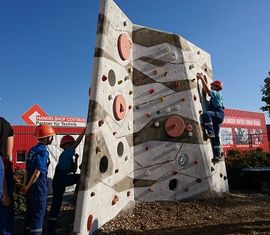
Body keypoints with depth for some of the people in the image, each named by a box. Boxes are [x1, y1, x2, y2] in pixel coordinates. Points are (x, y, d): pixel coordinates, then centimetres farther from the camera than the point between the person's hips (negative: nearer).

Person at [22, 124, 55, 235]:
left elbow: (27, 170, 11)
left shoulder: (32, 150, 10)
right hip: (39, 186, -8)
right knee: (39, 212, 2)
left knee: (30, 210, 18)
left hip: (30, 186, 8)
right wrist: (28, 187, -10)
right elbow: (38, 172, -20)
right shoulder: (43, 151, -16)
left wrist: (25, 185, 12)